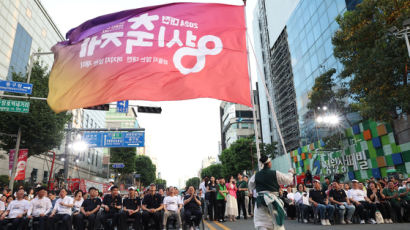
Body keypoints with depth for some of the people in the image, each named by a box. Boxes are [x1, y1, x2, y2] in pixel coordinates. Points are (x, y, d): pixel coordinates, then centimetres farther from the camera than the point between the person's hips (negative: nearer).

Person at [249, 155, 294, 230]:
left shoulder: (256, 175, -2)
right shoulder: (275, 173, -8)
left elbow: (251, 186, 13)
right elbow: (288, 180, 4)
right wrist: (290, 173, 24)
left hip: (260, 200, 1)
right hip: (273, 200, -1)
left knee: (261, 222, 2)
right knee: (277, 221, 18)